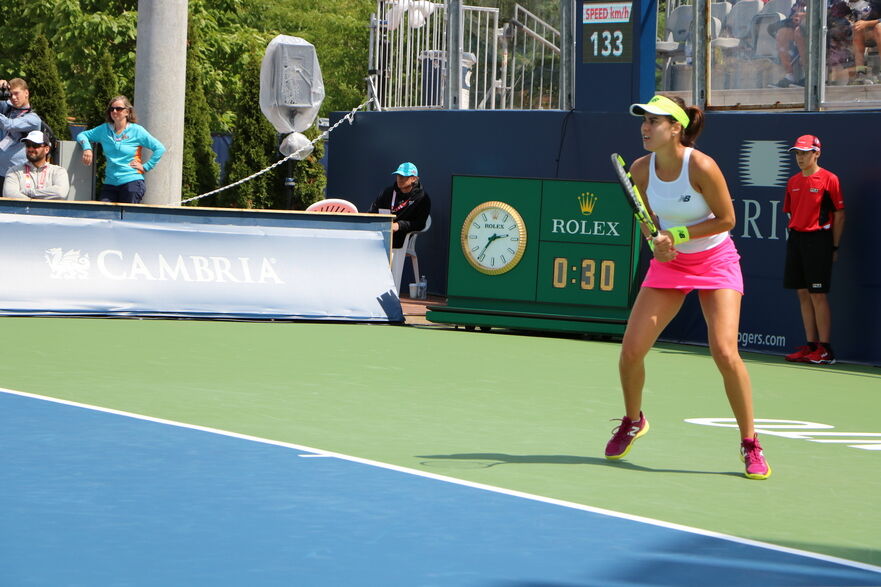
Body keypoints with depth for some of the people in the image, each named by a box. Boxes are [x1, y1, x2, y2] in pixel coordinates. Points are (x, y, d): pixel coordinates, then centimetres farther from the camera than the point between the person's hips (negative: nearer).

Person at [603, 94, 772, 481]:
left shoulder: (701, 167, -24)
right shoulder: (641, 170, -8)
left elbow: (726, 219, -16)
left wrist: (677, 234, -22)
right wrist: (657, 242, -13)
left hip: (715, 261, -4)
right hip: (670, 262, 5)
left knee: (725, 353, -18)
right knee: (631, 350, -4)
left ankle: (750, 444, -2)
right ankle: (633, 421, 25)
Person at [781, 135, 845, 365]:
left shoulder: (829, 179, -6)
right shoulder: (793, 182, 13)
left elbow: (839, 214, -5)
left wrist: (834, 247, -7)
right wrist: (793, 236, 11)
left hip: (818, 239, -7)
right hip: (795, 238, 7)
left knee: (818, 295, -7)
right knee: (803, 294, 7)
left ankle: (825, 350, -4)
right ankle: (810, 346, 12)